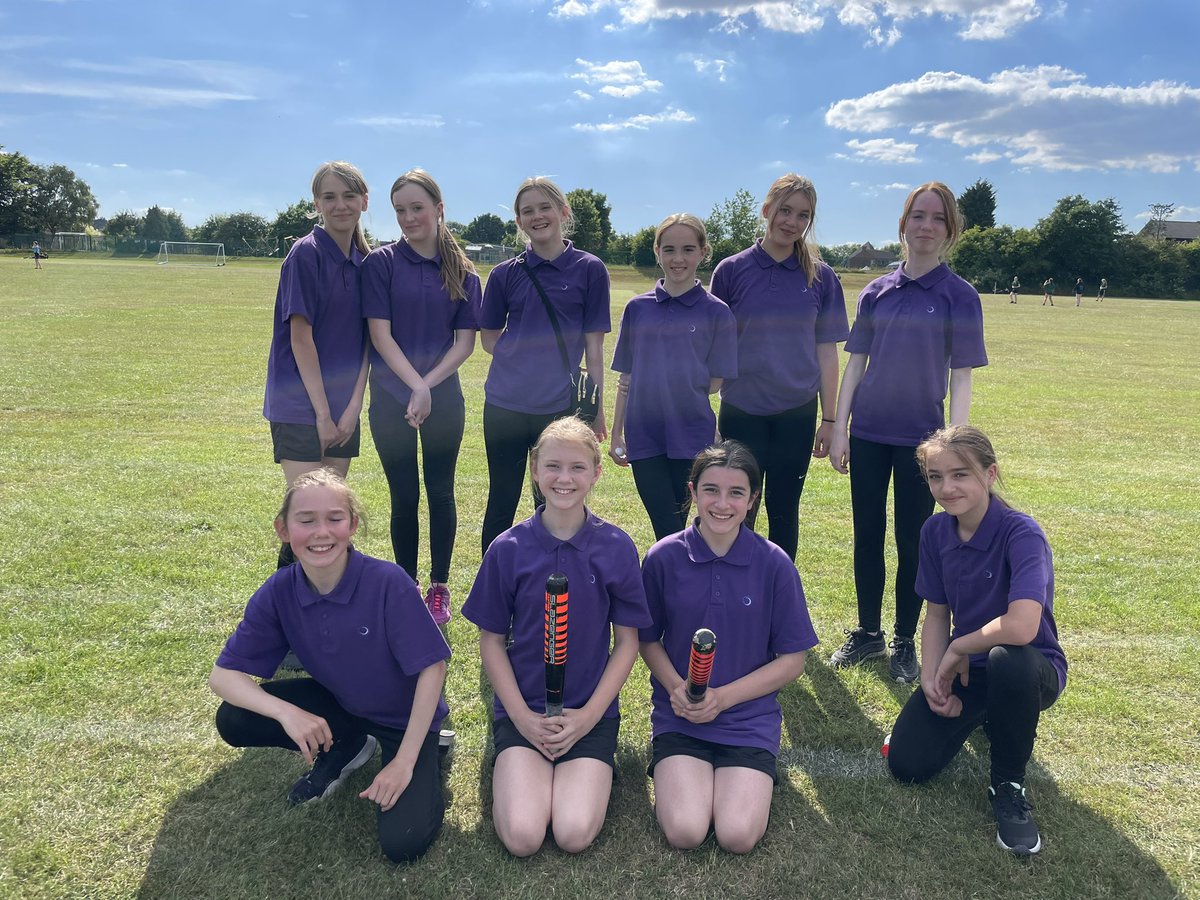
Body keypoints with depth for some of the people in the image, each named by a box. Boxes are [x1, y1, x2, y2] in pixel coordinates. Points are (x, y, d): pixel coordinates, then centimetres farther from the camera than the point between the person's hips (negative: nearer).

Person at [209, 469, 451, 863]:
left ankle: (425, 760, 8)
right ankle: (345, 747, 7)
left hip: (404, 714, -5)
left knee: (402, 843, -22)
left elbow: (432, 667, -24)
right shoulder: (278, 593, -16)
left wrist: (405, 762, -23)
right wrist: (287, 712, -31)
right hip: (340, 703, 5)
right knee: (233, 720, -15)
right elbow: (223, 675, -13)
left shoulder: (388, 582, -30)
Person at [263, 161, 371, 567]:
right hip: (300, 403, -6)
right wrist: (322, 412, -13)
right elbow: (300, 338, -13)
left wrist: (353, 405, -3)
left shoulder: (364, 261, 7)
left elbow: (366, 339, 6)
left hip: (343, 406, 6)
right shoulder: (306, 253, -10)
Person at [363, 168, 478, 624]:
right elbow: (380, 334, -9)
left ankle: (439, 588, 21)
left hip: (444, 398, 2)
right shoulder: (382, 262, -3)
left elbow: (465, 342, 0)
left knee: (441, 493, 8)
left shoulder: (462, 272, 3)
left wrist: (428, 385, -13)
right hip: (392, 398, -1)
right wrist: (416, 386, -19)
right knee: (404, 497, 5)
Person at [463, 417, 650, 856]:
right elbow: (491, 641, 1)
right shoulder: (508, 549, -6)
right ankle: (515, 765, 12)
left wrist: (589, 714, -8)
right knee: (522, 837, -17)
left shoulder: (617, 548, -5)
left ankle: (589, 770, 12)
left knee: (575, 835, -18)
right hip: (522, 709, 0)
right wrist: (521, 715, -8)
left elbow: (627, 642, 0)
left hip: (592, 710, 0)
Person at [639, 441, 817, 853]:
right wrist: (676, 687, -14)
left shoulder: (774, 564, -8)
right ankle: (673, 774, 13)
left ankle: (752, 778, 14)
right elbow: (648, 638, 6)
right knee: (684, 831, -19)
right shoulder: (664, 558, -7)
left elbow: (792, 661, -3)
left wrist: (723, 697, -13)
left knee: (739, 836, -17)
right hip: (679, 715, 0)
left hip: (749, 717, 0)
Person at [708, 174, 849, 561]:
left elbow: (827, 351, 5)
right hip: (741, 412, -1)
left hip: (797, 413, 1)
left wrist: (829, 419, 3)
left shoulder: (821, 278, 3)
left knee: (784, 512, 11)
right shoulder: (731, 270, 0)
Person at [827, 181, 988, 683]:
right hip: (868, 434, 3)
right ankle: (867, 634, 27)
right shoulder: (877, 293, 4)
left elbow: (961, 378, -5)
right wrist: (839, 429, 2)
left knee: (912, 542, 7)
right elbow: (856, 363, 6)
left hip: (921, 438, -3)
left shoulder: (959, 297, -4)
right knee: (867, 537, 10)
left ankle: (904, 643, 23)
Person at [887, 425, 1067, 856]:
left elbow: (1022, 627, -38)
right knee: (907, 764, -9)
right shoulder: (936, 531, -4)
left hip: (1031, 670, -5)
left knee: (1007, 659, -42)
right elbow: (937, 615, 5)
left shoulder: (1021, 533, -24)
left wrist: (959, 648, -21)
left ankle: (1009, 784, -13)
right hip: (965, 667, 6)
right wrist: (931, 678, -10)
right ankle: (984, 715, 23)